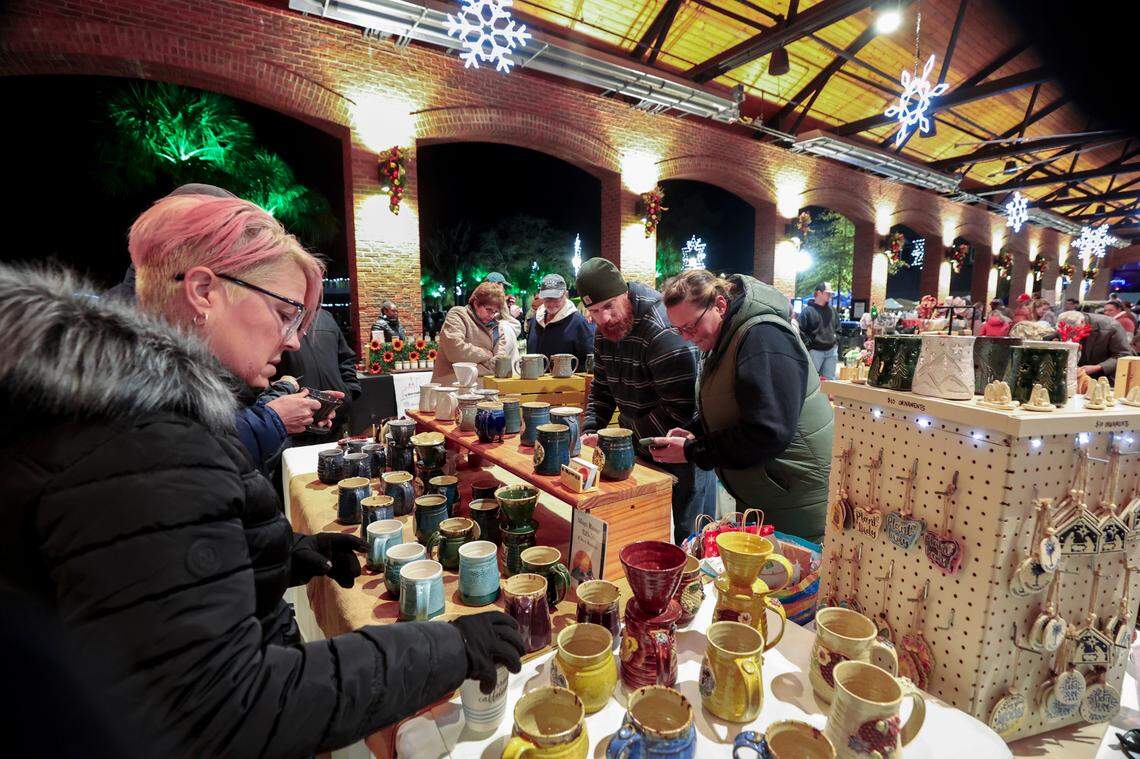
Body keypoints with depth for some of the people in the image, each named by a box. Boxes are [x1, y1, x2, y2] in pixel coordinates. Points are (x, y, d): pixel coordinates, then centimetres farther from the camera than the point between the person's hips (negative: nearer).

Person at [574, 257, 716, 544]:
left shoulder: (665, 331, -26)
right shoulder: (604, 335, 3)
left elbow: (680, 410, -28)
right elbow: (601, 390, 13)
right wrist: (589, 431, -3)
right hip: (641, 448, 8)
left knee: (689, 538, 6)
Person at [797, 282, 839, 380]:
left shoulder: (832, 310, 11)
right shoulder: (808, 310, -9)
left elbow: (837, 327, 23)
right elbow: (801, 331, -13)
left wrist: (836, 341, 11)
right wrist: (808, 347, -15)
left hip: (831, 350, 6)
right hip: (815, 351, -6)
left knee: (830, 379, 10)